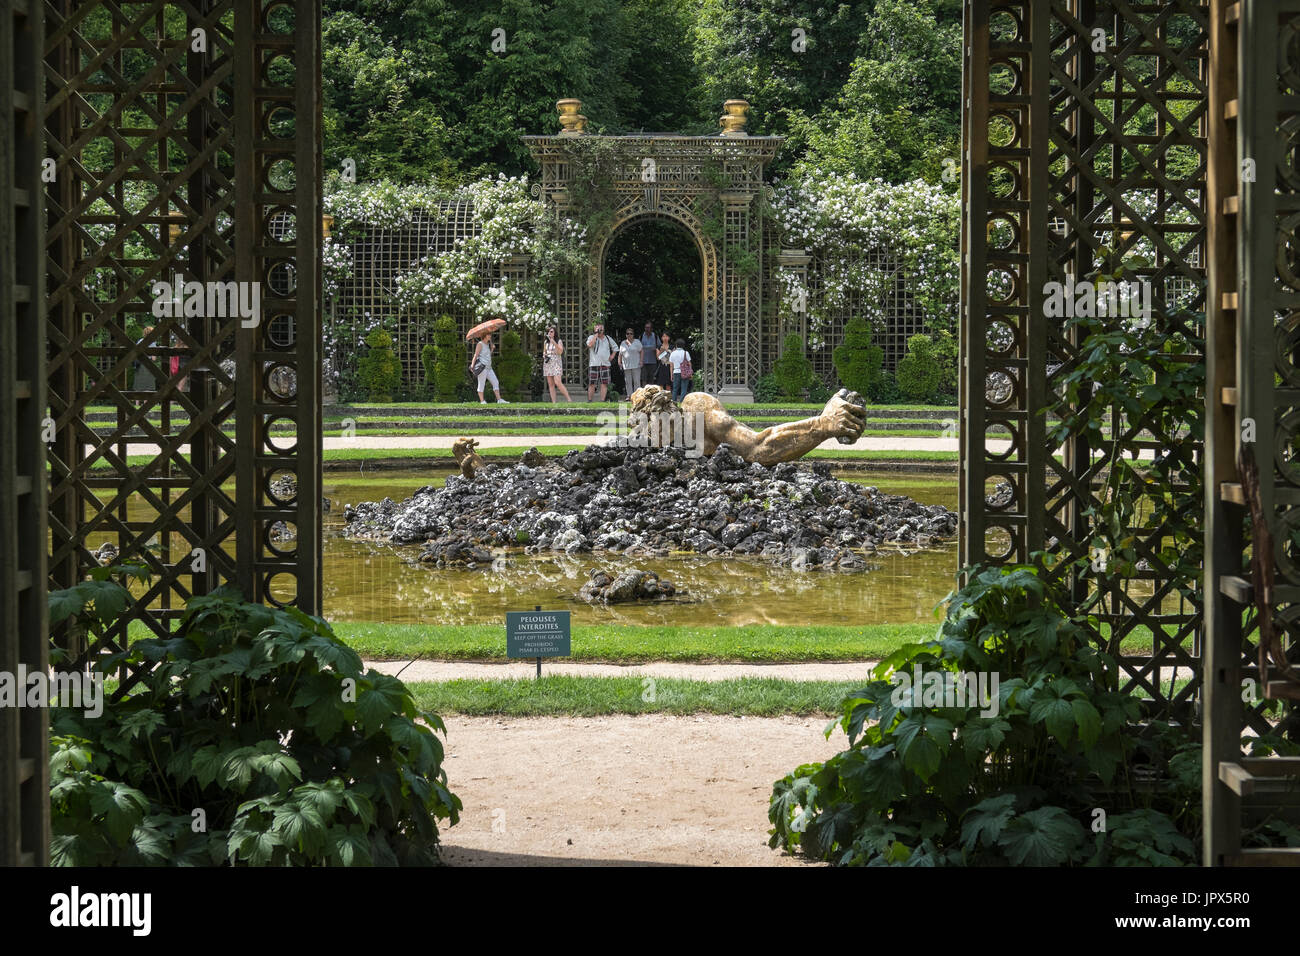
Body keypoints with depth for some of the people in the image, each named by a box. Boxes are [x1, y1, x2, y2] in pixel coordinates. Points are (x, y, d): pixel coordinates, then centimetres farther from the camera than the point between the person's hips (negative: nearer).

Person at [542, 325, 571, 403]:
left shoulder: (559, 341, -1)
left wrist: (554, 343, -21)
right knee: (550, 384, 1)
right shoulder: (546, 342, 14)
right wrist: (544, 355, 2)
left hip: (556, 363, -5)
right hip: (547, 364, 5)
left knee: (558, 383, -19)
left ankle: (569, 399, -13)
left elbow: (560, 352, -12)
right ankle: (553, 402, 1)